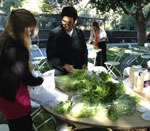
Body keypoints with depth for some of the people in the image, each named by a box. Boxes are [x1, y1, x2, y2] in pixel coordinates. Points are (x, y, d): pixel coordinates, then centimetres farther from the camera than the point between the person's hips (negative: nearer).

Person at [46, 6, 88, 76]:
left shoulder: (80, 33, 1)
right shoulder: (54, 33, -10)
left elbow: (84, 51, 12)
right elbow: (50, 56, -10)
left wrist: (84, 64, -3)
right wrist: (64, 65, -21)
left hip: (78, 72, 3)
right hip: (61, 73, -3)